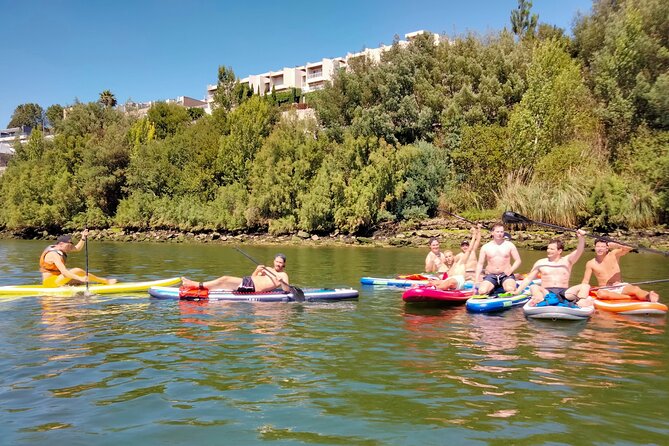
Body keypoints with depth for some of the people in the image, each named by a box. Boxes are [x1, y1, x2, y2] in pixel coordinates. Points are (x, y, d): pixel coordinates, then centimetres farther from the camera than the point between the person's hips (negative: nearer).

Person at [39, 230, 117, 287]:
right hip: (50, 282, -11)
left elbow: (77, 248, 12)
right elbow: (64, 272, -33)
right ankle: (105, 281, -16)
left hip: (56, 279, 11)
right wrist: (80, 278, -39)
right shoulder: (54, 254, -22)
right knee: (76, 271, -23)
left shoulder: (59, 248, 6)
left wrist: (83, 238, -3)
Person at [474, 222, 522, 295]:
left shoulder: (509, 245, 5)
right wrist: (477, 279, -4)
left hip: (506, 275, -1)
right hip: (491, 276, 2)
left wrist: (510, 270, -13)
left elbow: (518, 260, 6)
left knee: (510, 289, -35)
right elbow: (480, 264, 8)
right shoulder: (485, 247, 7)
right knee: (482, 291, -27)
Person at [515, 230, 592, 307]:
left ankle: (581, 302, -50)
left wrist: (581, 237, -25)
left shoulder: (567, 261, 12)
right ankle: (541, 300, -61)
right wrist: (517, 291, 6)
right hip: (546, 292, 0)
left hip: (564, 292, 0)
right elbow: (528, 278, 15)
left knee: (585, 286, -22)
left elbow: (579, 251, -5)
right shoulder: (540, 263, 15)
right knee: (533, 287, -31)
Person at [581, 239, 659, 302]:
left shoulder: (613, 254, 3)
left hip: (621, 286, 1)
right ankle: (632, 297, -41)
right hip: (606, 290, -1)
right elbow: (585, 281, 2)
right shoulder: (590, 264, 2)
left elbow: (628, 248, -11)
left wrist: (616, 245, -29)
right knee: (600, 293, -38)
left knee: (635, 289, -32)